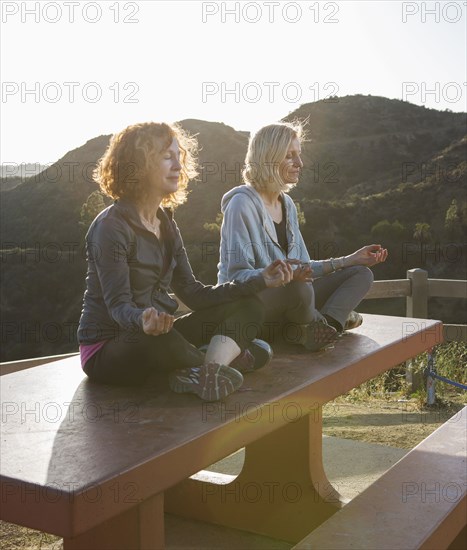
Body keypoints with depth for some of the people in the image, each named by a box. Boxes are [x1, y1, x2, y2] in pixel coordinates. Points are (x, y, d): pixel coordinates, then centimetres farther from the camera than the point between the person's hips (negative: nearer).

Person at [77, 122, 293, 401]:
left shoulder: (166, 224, 10)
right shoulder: (111, 226, -15)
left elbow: (193, 293, 4)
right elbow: (118, 305, -22)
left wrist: (260, 281, -1)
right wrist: (144, 321, -46)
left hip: (157, 335, 8)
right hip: (107, 350, -8)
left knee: (248, 307, -3)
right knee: (157, 341, -43)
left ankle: (207, 373, -30)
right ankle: (228, 357, -13)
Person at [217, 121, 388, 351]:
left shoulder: (287, 204, 13)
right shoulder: (242, 204, -13)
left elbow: (302, 268, 15)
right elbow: (237, 276, -19)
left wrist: (351, 260, 9)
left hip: (289, 298, 9)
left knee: (361, 273, 3)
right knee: (297, 287, -39)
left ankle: (325, 325, -21)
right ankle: (331, 321, -6)